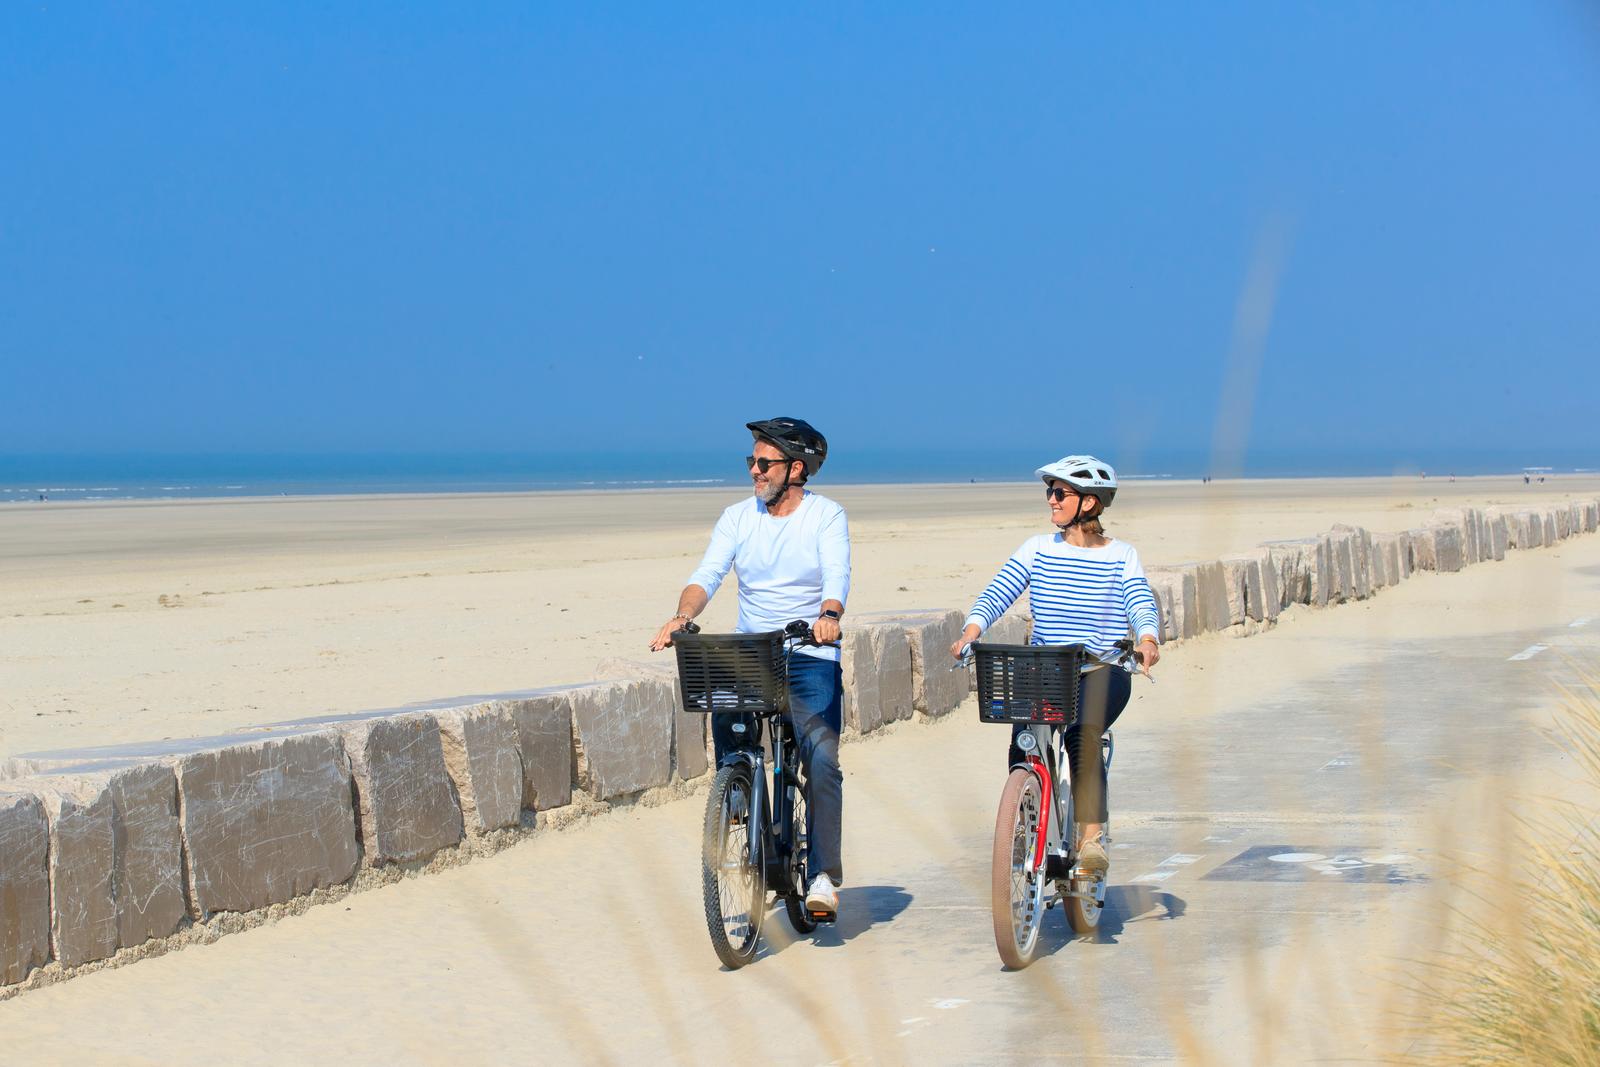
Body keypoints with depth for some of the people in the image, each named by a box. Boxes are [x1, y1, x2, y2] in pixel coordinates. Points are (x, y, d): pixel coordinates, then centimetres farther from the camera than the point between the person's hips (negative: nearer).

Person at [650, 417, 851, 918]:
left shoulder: (826, 515, -2)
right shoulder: (738, 517, 6)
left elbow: (837, 574, -18)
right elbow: (708, 574, -6)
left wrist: (829, 616, -40)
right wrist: (682, 617, -26)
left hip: (810, 656, -3)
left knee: (822, 759, -17)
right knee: (725, 727, -21)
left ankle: (824, 875, -10)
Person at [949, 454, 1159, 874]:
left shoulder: (1121, 556, 3)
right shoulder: (1038, 549, 5)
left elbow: (1141, 605, -9)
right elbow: (997, 594, -5)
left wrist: (1147, 639, -32)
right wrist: (970, 632, -24)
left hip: (1102, 671, -2)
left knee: (1081, 734, -30)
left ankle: (1092, 836, -21)